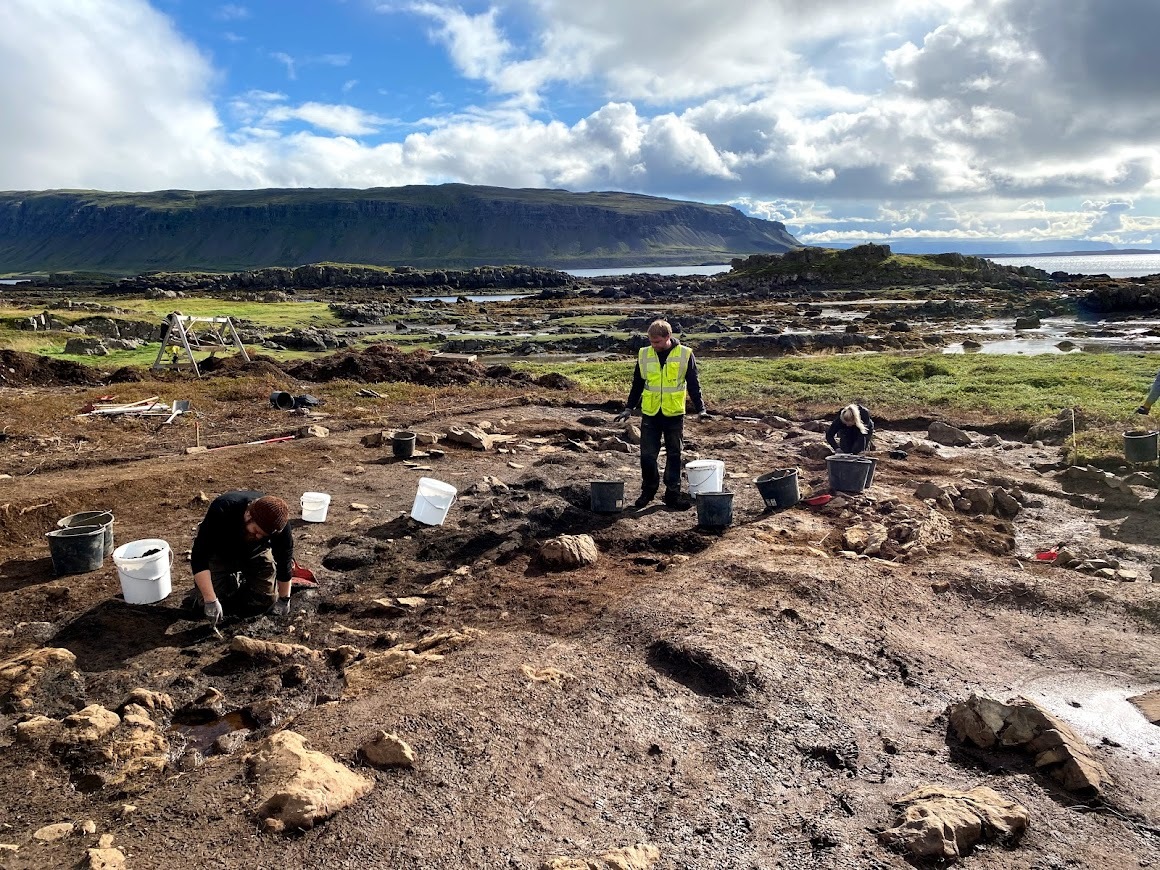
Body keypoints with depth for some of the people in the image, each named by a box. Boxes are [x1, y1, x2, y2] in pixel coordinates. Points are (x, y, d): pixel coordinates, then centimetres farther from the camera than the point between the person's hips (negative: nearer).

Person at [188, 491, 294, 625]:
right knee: (207, 605, -14)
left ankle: (243, 580, 21)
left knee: (265, 602, -10)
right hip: (220, 553, -1)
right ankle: (231, 580, 17)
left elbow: (284, 562, -18)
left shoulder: (279, 523, -32)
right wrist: (210, 601, -40)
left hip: (256, 554, 2)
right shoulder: (222, 511, -40)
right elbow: (199, 557, -37)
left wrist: (284, 600, -11)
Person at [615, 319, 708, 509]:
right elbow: (637, 384, 11)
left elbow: (693, 385, 2)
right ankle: (648, 489, 20)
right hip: (650, 414, 1)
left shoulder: (685, 354, -4)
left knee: (674, 455, 6)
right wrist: (629, 408, 9)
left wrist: (700, 408, -4)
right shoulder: (644, 355, 1)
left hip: (674, 414, -1)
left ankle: (673, 493, 15)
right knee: (647, 455, 2)